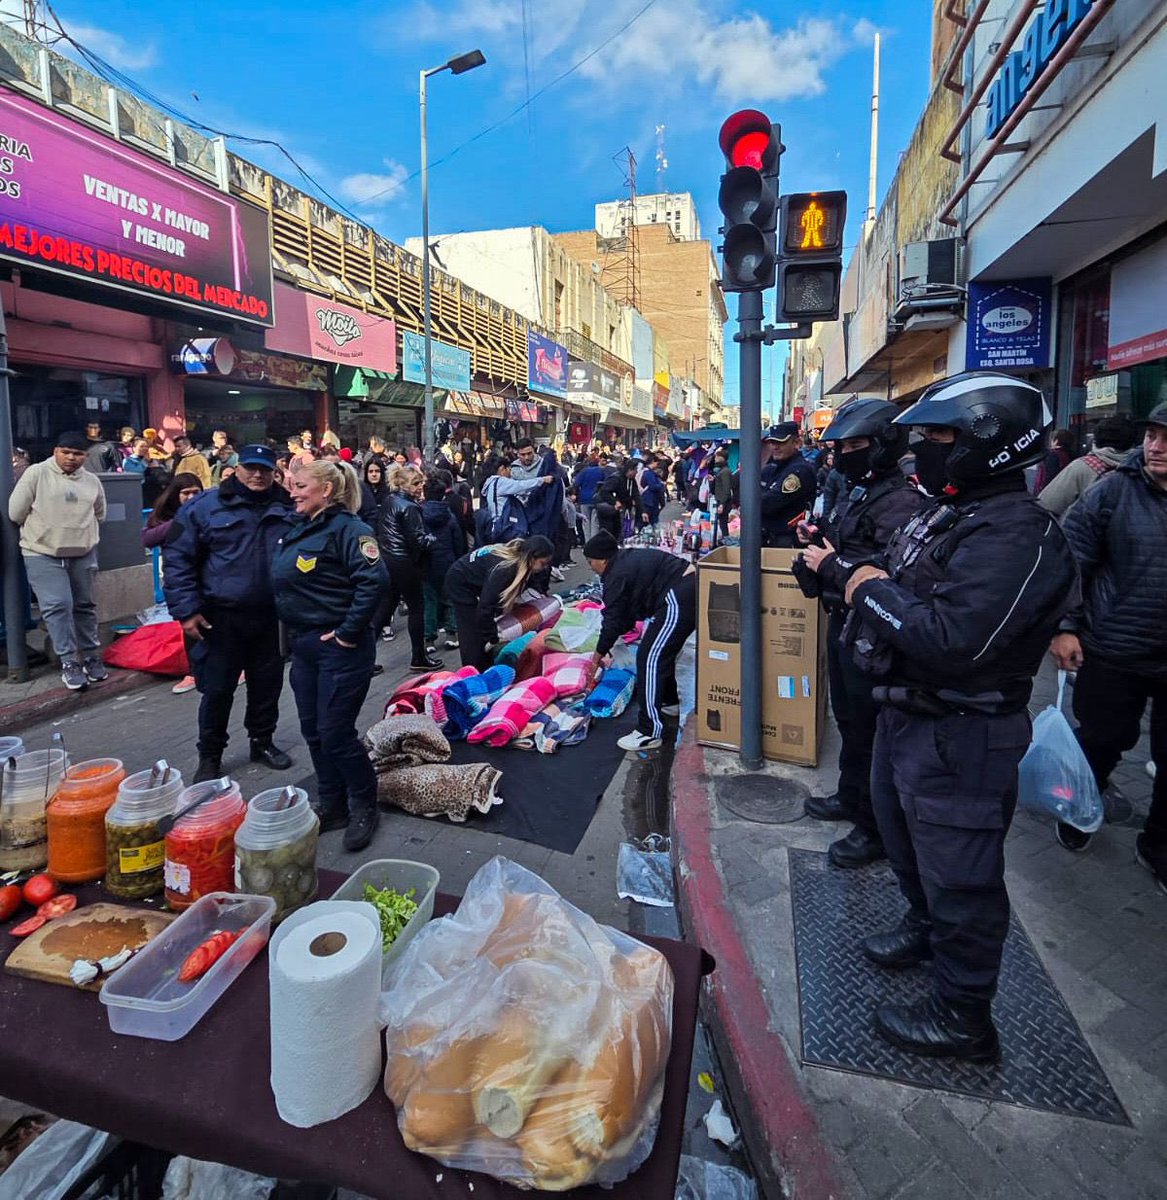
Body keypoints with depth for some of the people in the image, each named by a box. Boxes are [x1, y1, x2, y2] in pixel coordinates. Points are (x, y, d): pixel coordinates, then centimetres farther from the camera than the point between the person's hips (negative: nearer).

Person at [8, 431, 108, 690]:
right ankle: (69, 663, -6)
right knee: (57, 606, -11)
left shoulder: (92, 481, 7)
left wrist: (82, 534, 14)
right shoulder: (36, 474, -5)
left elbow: (99, 515, 20)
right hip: (43, 554, -4)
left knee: (84, 606, 11)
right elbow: (16, 512, -2)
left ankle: (92, 657, 21)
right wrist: (41, 532, 8)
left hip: (83, 554, 4)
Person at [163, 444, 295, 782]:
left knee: (267, 684, 14)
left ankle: (263, 742, 33)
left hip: (271, 617, 3)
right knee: (217, 690, 5)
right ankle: (209, 757, 22)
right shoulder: (205, 506, -4)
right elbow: (177, 558, -4)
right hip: (221, 618, -3)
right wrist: (186, 610, -10)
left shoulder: (288, 508, 5)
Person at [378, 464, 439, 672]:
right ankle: (419, 658, 13)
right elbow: (418, 541, -18)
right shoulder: (409, 507, -17)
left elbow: (380, 530, 16)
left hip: (386, 559, 8)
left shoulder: (388, 501, 9)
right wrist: (431, 538, -1)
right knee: (417, 607, 5)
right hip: (404, 563, -8)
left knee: (385, 607, 13)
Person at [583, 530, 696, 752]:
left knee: (649, 658, -8)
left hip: (678, 599, -11)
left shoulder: (617, 575, -6)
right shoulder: (629, 558, 23)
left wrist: (600, 652, 13)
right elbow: (629, 610, 30)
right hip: (692, 586, 11)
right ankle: (670, 702, 43)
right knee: (663, 650, 26)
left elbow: (613, 619, -2)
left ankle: (650, 732, -8)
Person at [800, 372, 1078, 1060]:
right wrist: (841, 566, 3)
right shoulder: (948, 514, 7)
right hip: (907, 714, 10)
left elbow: (951, 640, -34)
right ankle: (927, 928, 54)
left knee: (959, 873, 6)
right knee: (906, 837, 28)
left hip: (961, 737, -10)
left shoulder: (1016, 536, -25)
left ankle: (964, 1017, 26)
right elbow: (900, 591, 14)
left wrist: (869, 588, -23)